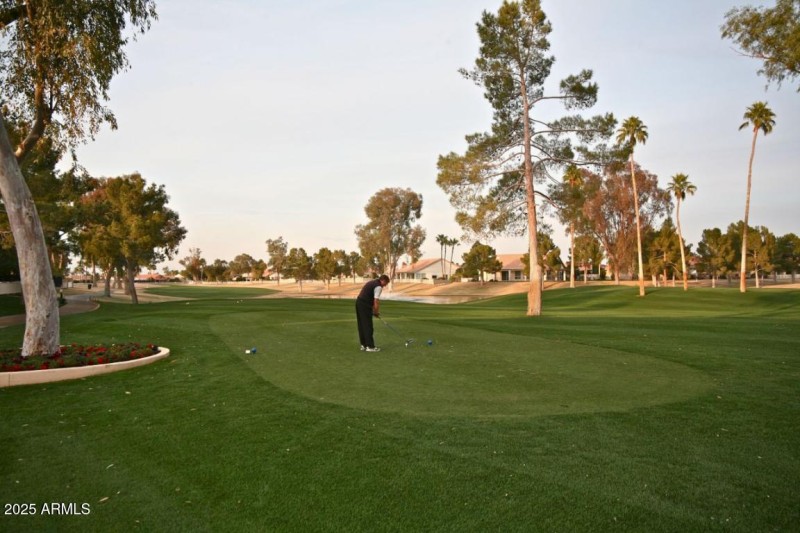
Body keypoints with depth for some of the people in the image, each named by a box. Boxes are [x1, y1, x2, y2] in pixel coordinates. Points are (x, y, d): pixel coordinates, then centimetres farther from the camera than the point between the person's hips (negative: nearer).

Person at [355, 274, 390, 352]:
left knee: (362, 326, 12)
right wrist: (376, 312, -1)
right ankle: (370, 346, 1)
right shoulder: (378, 286, -10)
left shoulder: (372, 282, 19)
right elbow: (376, 301, -15)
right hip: (365, 305, -10)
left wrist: (375, 310, 20)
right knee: (368, 326, -3)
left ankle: (364, 345, 18)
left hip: (358, 302, 10)